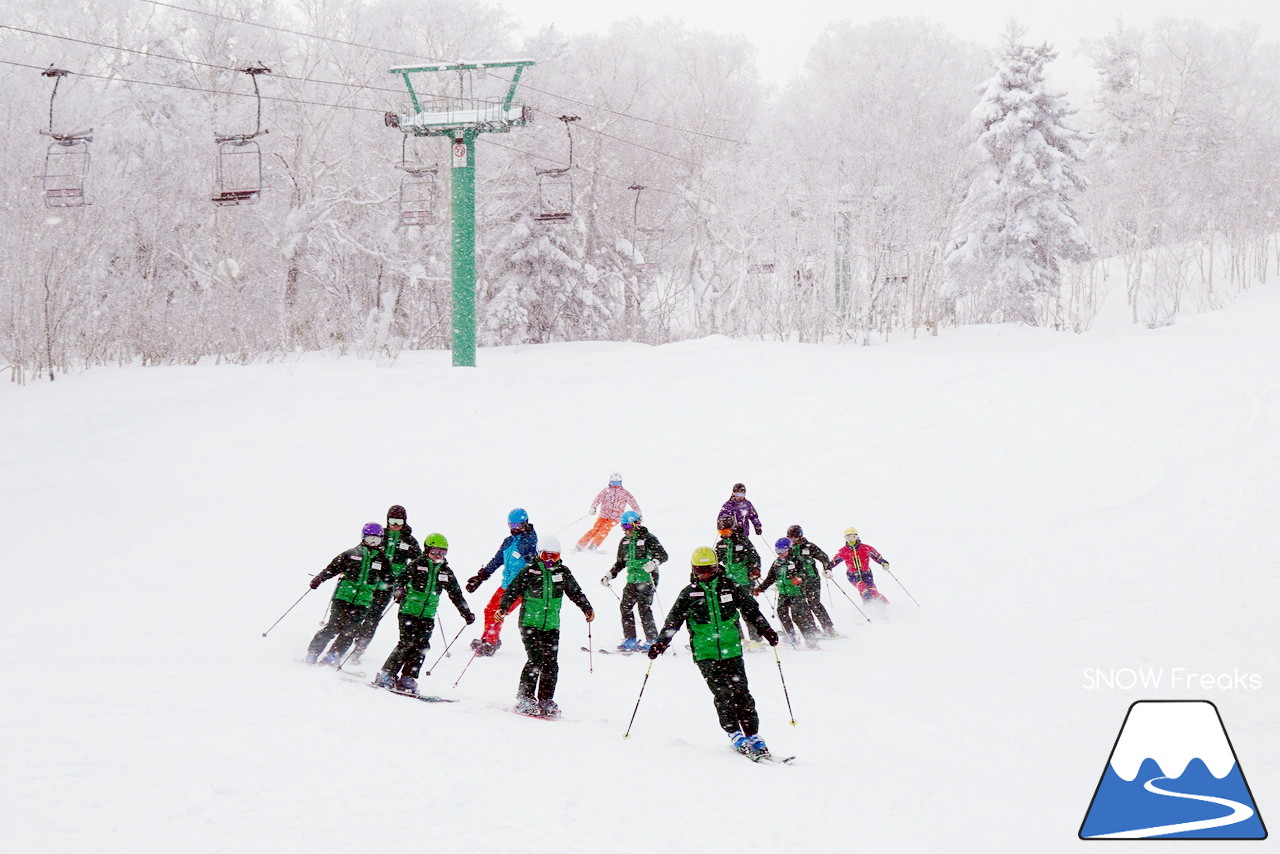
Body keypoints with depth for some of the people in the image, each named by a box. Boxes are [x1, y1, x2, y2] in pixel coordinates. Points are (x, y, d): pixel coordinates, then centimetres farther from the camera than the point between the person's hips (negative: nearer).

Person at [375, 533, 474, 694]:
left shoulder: (446, 572, 13)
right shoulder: (417, 564, 0)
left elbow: (456, 595, 19)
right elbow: (401, 578, -9)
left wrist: (466, 613, 15)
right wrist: (399, 591, -30)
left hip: (428, 615, 5)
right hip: (409, 611, -5)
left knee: (421, 646, -6)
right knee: (407, 643, -14)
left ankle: (407, 680, -3)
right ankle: (386, 675, -8)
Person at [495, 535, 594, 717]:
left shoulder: (563, 572, 9)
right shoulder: (529, 571, -2)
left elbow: (575, 592, 19)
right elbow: (513, 591, -6)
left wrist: (587, 609, 10)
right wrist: (503, 609, -18)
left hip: (552, 625, 4)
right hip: (530, 623, -4)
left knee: (551, 664, 1)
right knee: (536, 659, -15)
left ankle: (546, 701, 8)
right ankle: (525, 698, -8)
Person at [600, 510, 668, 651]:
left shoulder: (648, 538, -6)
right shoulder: (625, 541, 15)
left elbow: (663, 555, -11)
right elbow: (620, 562, 26)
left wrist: (653, 563, -29)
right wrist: (609, 575, 18)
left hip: (647, 579, -7)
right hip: (632, 580, 7)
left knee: (644, 608, -13)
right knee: (625, 606, 1)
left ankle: (652, 640, -6)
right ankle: (630, 640, 8)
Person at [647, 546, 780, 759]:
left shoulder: (729, 586, 6)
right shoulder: (689, 593, 4)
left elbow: (751, 609, 13)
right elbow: (674, 620, 6)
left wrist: (766, 630, 6)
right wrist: (661, 642, -4)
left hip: (731, 650, 1)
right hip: (705, 654, -1)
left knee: (741, 692, -5)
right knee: (723, 694, -12)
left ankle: (752, 734, 0)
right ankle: (734, 734, -4)